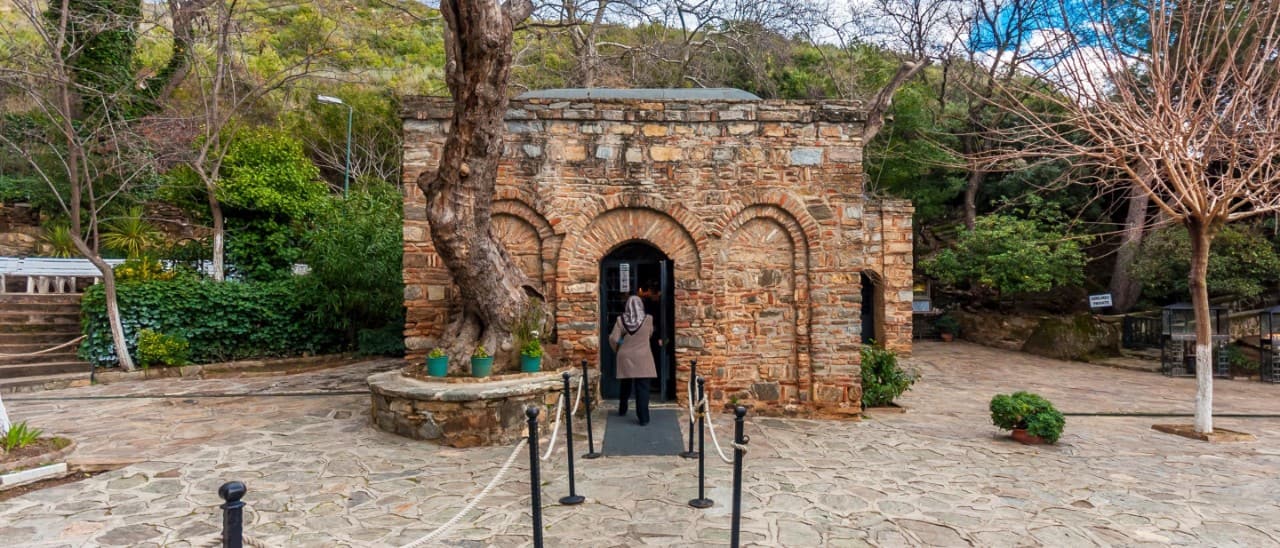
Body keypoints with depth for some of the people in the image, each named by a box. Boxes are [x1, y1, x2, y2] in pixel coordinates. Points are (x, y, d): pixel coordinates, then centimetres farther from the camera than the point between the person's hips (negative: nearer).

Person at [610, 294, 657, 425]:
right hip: (642, 359, -2)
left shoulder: (621, 320, -6)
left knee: (625, 385, 20)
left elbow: (613, 339, -8)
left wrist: (616, 349, 11)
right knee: (642, 388, -1)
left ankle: (622, 410, 36)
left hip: (625, 358, 2)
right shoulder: (648, 319, -6)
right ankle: (643, 418, -3)